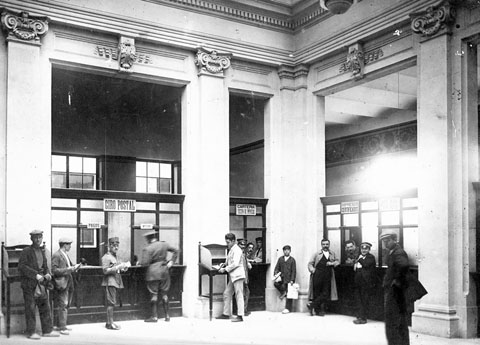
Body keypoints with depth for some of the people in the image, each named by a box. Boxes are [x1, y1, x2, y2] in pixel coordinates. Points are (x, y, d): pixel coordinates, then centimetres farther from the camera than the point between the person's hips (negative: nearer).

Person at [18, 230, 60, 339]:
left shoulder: (42, 251, 14)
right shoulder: (26, 251, -6)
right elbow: (21, 266, -16)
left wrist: (48, 274, 0)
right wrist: (36, 275, -21)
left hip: (41, 283, 6)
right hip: (29, 283, -6)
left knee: (45, 306, 7)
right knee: (30, 308, -2)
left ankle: (47, 330, 13)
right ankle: (30, 332, 6)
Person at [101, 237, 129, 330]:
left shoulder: (114, 256, 20)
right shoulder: (106, 257, -8)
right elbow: (105, 271, -17)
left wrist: (123, 268, 8)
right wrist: (118, 267, -21)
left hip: (115, 282, 9)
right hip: (109, 282, -9)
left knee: (112, 303, 10)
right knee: (111, 302, -9)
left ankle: (110, 322, 14)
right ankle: (110, 323, -6)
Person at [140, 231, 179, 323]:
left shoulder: (147, 249, -12)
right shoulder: (164, 244, 5)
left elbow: (145, 263, -18)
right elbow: (175, 251, 12)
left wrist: (139, 263, 2)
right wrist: (171, 261, 13)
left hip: (153, 273, -5)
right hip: (164, 271, 5)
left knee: (154, 294, 2)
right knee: (164, 294, 11)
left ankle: (154, 316, 6)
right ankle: (167, 316, 14)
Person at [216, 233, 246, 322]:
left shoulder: (236, 250, -13)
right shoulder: (231, 250, 17)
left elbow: (235, 264, -21)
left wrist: (225, 269, -17)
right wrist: (224, 264, 9)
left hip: (237, 275, -10)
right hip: (232, 276, 10)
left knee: (239, 295, -6)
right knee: (227, 294, 11)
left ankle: (240, 316, -4)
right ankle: (226, 314, 18)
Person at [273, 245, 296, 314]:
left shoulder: (292, 260, 3)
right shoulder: (280, 259, 11)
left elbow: (294, 271, 0)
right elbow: (277, 268, 9)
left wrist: (292, 280, -10)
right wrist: (276, 274, -11)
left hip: (289, 279, -2)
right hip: (282, 278, 2)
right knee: (275, 283, -26)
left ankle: (287, 308, 1)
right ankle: (283, 292, 0)